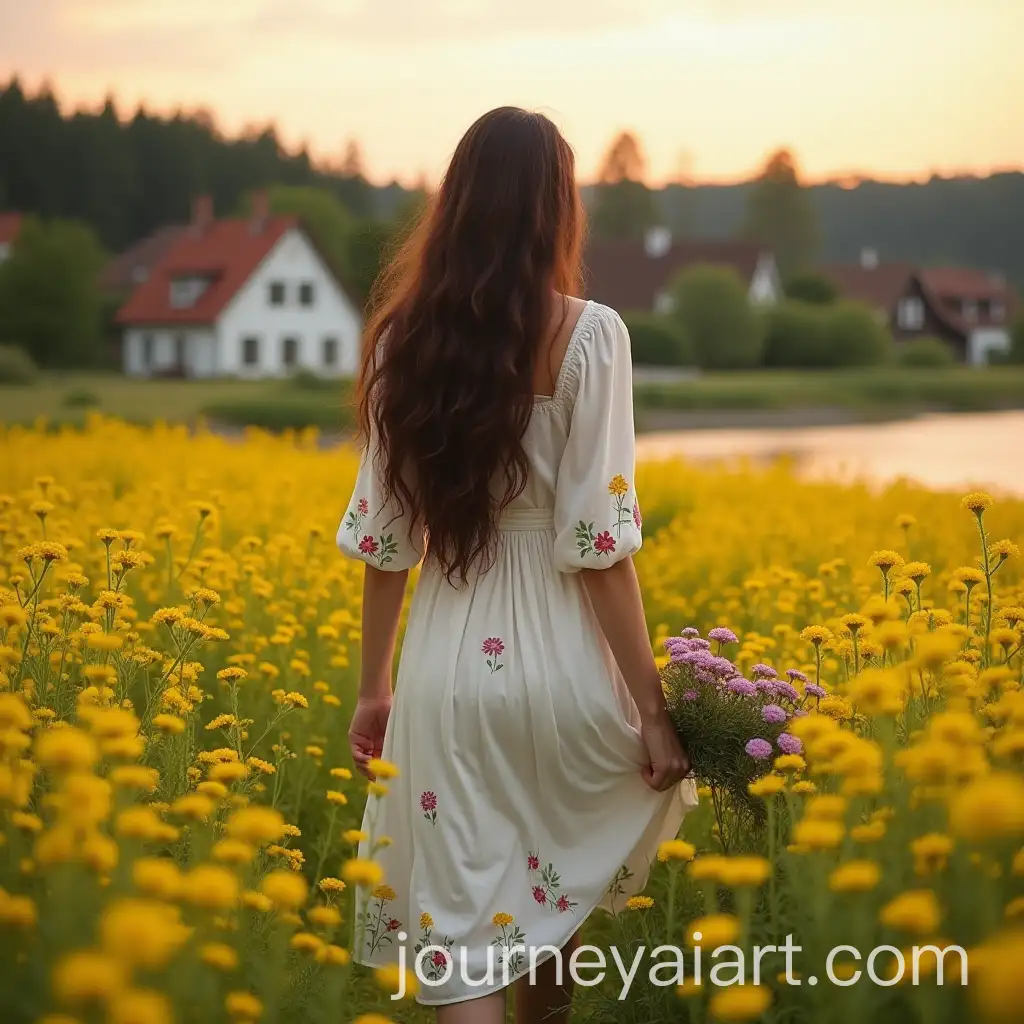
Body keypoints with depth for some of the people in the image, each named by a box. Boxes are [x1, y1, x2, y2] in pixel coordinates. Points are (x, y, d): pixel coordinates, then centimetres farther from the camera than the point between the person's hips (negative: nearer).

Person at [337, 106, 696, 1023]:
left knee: (458, 934, 6)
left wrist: (375, 689, 14)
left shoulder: (405, 336, 1)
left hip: (446, 666, 2)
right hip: (559, 663, -2)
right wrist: (652, 706, -7)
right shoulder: (589, 335, -10)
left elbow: (384, 532, 4)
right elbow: (598, 539, -14)